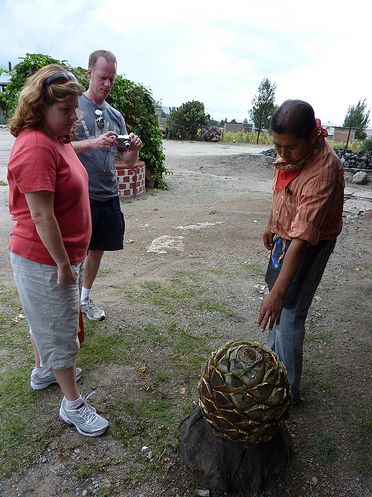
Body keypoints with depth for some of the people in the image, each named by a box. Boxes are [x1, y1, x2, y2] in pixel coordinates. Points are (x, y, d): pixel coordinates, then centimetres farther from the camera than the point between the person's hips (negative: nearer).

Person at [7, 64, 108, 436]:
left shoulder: (56, 140, 8)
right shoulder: (35, 146, -23)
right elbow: (41, 215, -25)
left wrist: (69, 258, 18)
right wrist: (63, 264, -19)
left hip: (60, 253, 9)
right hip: (44, 259, -9)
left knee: (45, 320, 25)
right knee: (59, 331, 4)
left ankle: (43, 371, 46)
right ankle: (73, 405, 21)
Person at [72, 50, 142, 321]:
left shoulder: (116, 115, 11)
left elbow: (128, 161, 10)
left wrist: (134, 149, -13)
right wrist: (93, 143, -30)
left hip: (108, 196, 6)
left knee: (97, 249, 15)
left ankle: (85, 298, 35)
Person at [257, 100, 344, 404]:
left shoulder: (323, 172, -34)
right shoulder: (293, 150, -8)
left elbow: (302, 239, -39)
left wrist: (278, 293, -40)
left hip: (310, 246, -8)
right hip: (285, 236, 8)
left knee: (288, 318, -2)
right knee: (280, 310, 21)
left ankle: (289, 391, 17)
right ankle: (273, 358, 44)